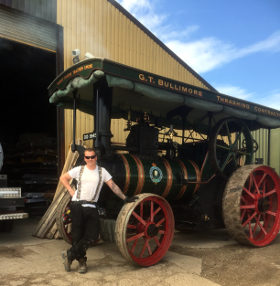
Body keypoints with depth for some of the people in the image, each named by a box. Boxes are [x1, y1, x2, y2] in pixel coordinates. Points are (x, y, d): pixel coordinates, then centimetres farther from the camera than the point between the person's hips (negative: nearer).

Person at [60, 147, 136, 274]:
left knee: (92, 235, -4)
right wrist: (71, 191, 4)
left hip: (92, 207, 1)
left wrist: (125, 198, 1)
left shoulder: (102, 171, 5)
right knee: (77, 235, 3)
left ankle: (69, 255, 12)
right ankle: (82, 262, 21)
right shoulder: (79, 170, 4)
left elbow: (113, 186, 5)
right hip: (77, 205, -1)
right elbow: (63, 178, 15)